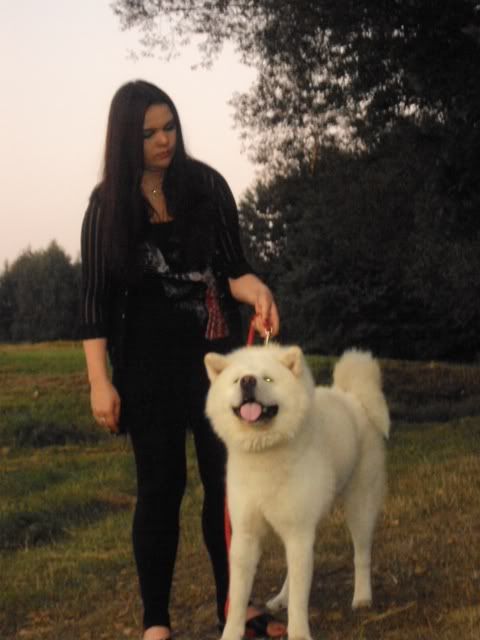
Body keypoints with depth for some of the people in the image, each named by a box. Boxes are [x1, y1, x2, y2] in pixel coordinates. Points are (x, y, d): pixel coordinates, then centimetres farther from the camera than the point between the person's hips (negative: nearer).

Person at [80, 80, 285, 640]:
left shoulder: (206, 185, 0)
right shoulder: (108, 204, -3)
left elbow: (231, 268, 1)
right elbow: (96, 298, -3)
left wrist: (255, 289, -22)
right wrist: (100, 381, -9)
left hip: (216, 353, 2)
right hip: (148, 362, -2)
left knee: (228, 479, 5)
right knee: (160, 485, 2)